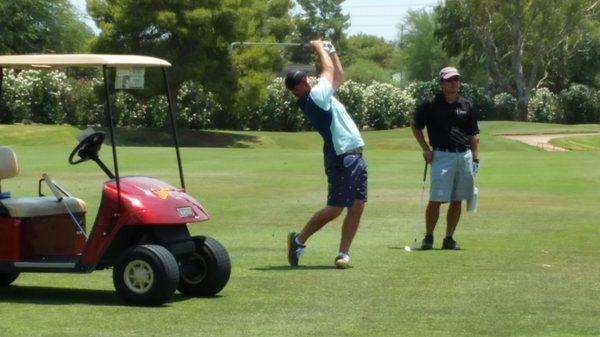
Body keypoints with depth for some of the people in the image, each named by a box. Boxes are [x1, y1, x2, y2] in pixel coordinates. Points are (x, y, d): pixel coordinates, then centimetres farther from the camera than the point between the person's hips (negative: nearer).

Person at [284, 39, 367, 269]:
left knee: (357, 206, 3)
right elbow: (329, 69, 0)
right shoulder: (316, 96, -11)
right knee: (335, 208, -6)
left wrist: (330, 50, 27)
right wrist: (320, 48, 16)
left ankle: (343, 253, 3)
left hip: (355, 157, 9)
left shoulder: (319, 97, 15)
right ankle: (299, 239, 8)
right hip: (341, 158, -9)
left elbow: (338, 77, 30)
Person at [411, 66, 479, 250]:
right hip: (441, 156, -4)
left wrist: (475, 156, 9)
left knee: (457, 200, 5)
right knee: (436, 199, -8)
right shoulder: (431, 104, 0)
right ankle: (428, 237, 5)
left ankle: (449, 238, 13)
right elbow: (415, 127, 9)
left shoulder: (467, 105, 10)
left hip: (464, 156, 4)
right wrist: (425, 148, 0)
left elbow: (473, 134, 16)